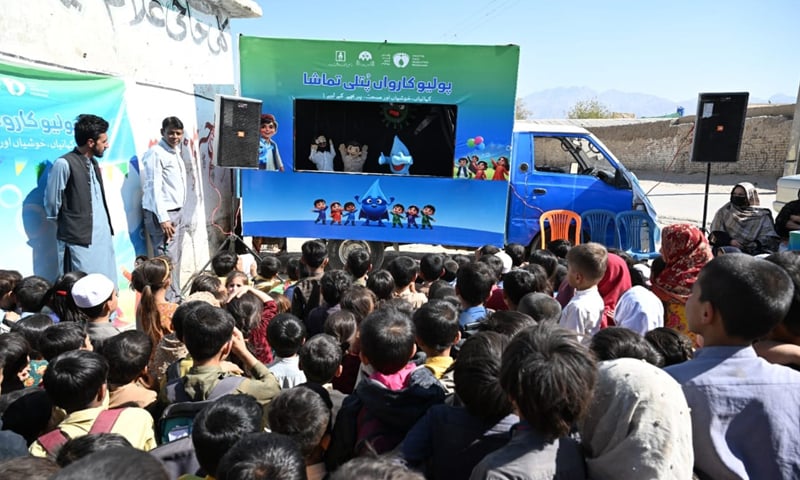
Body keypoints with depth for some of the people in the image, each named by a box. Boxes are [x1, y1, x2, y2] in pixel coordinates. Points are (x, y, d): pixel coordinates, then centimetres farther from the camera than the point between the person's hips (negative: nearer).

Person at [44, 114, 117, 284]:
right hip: (79, 240, -7)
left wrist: (107, 226, 10)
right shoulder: (64, 164, -12)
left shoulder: (93, 162, 14)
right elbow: (51, 203, -6)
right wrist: (69, 224, 7)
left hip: (103, 237, 7)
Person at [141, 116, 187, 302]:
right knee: (166, 260, -9)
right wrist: (163, 218, -21)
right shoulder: (156, 153, -10)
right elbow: (154, 187, -16)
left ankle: (175, 299, 21)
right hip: (162, 214, -9)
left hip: (177, 212, 9)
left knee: (175, 259, 13)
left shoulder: (176, 152, 17)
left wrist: (177, 214, 13)